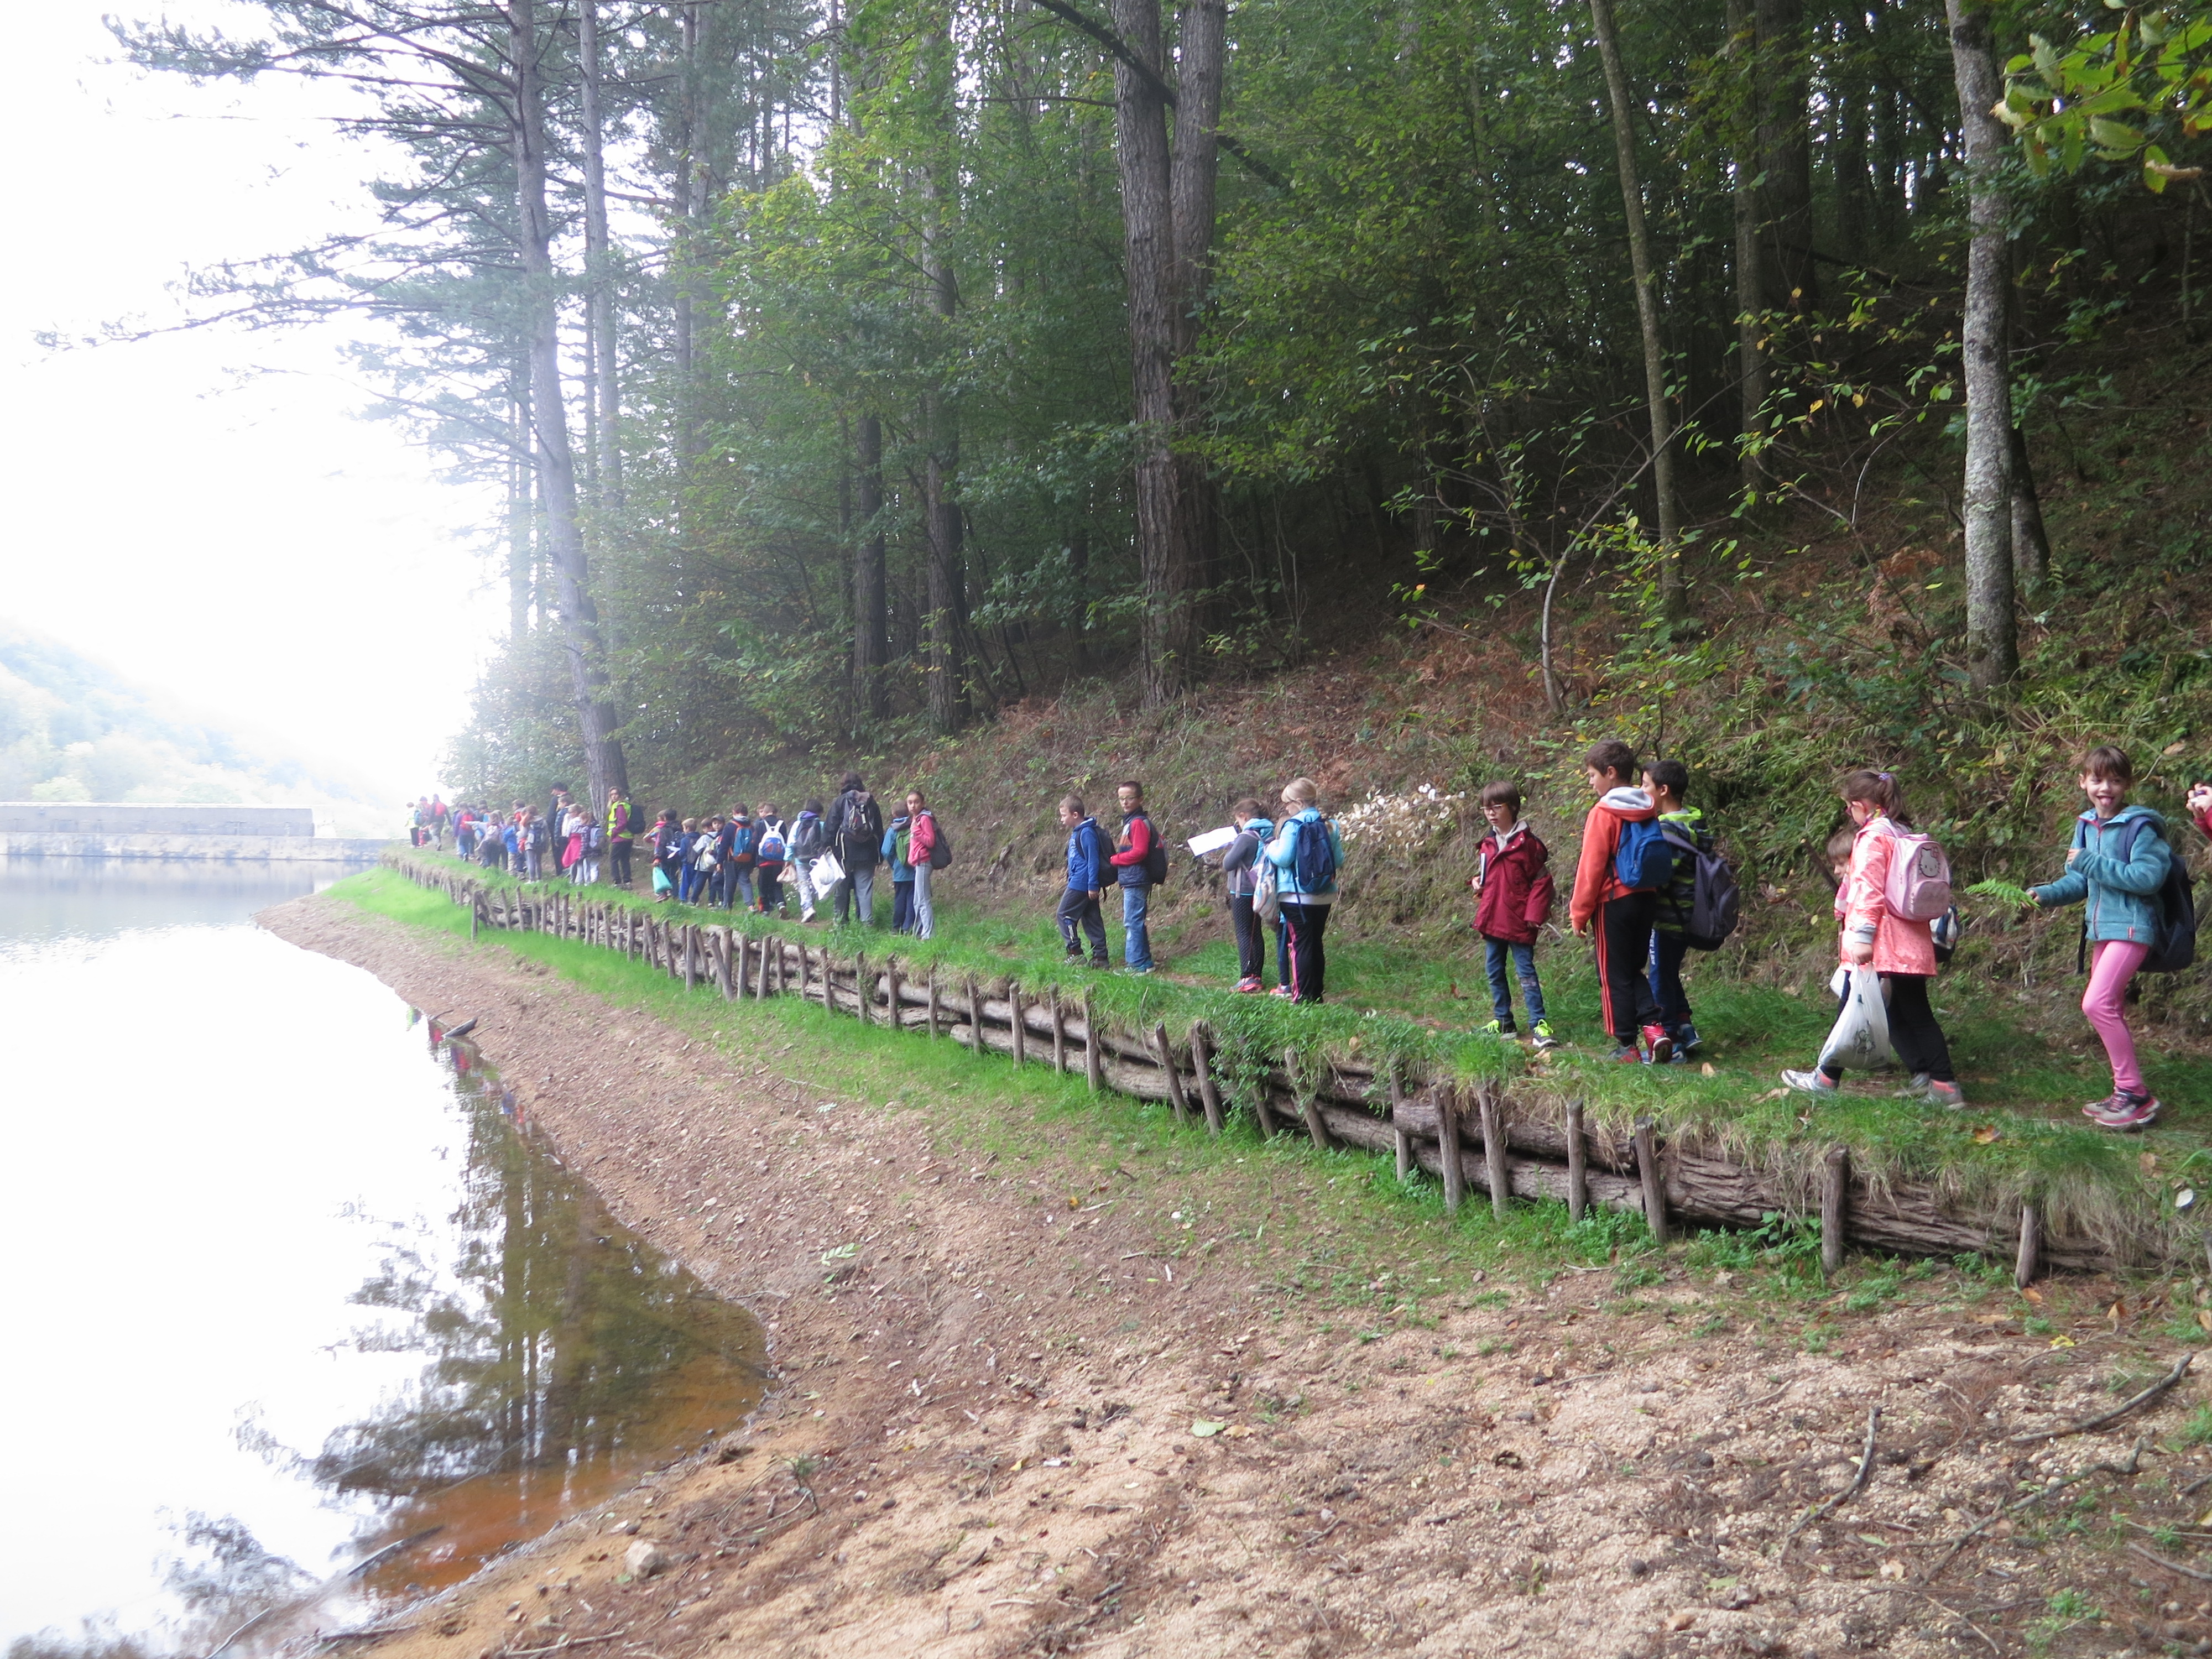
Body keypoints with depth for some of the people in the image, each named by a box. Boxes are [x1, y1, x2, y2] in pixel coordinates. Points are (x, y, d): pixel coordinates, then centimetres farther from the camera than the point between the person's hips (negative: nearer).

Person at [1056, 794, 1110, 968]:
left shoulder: (1087, 833, -17)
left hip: (1081, 884, -10)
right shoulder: (1077, 832, 14)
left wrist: (1093, 886, -20)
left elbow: (1093, 860, -19)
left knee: (1065, 915, -3)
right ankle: (1100, 957, 12)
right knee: (1092, 920, 10)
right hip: (1086, 885, 10)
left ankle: (1075, 952, -1)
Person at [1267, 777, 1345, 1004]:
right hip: (1324, 897, 6)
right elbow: (1339, 861, 7)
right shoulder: (1329, 826, 4)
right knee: (1316, 944, 14)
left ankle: (1303, 997, -2)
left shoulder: (1294, 825, -13)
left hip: (1298, 897, -6)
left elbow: (1283, 858, -17)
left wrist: (1272, 847, 2)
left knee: (1301, 945, -2)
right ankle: (1317, 995, 20)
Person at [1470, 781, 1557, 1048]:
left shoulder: (1527, 843, -11)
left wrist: (1534, 916, -14)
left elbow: (1542, 881, -9)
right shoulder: (1488, 844, 10)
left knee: (1526, 973, -6)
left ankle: (1539, 1025, -4)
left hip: (1518, 923, -7)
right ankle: (1502, 1021, 23)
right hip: (1492, 920, 7)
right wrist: (1477, 883, 3)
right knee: (1494, 972, 13)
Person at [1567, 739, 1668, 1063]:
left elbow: (1591, 868, -13)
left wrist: (1579, 912, -6)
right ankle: (1653, 1025, 0)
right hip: (1647, 899, 7)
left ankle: (1626, 1045, 8)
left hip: (1615, 902, -7)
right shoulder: (1647, 812, 7)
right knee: (1634, 969, 18)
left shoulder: (1603, 813, -14)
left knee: (1615, 976, 4)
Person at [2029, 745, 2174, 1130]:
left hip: (2131, 926, -8)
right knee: (2110, 1011, 13)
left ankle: (2135, 1093, -10)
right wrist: (2049, 893, -3)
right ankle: (2126, 1093, 23)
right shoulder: (2086, 826, 10)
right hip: (2100, 926, 8)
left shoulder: (2140, 826, -12)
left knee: (2097, 1003, -18)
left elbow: (2147, 877, -21)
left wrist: (2090, 862, -21)